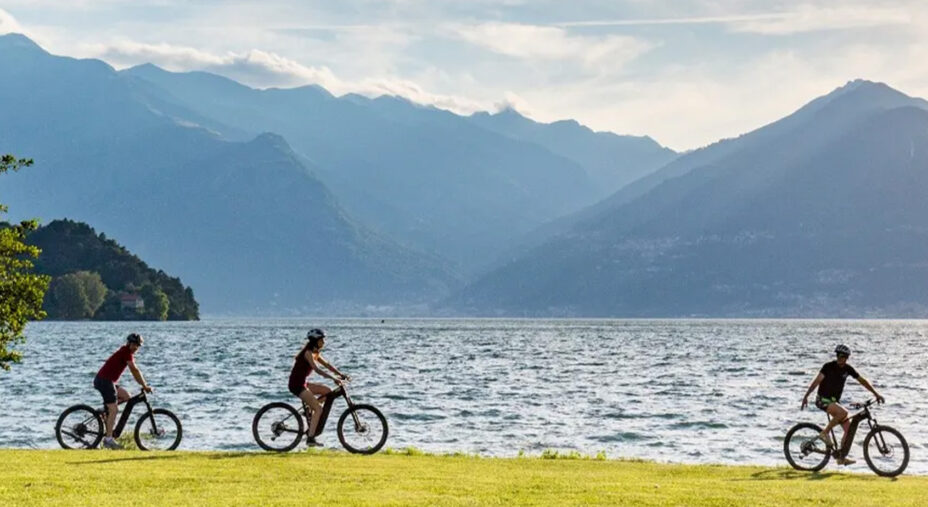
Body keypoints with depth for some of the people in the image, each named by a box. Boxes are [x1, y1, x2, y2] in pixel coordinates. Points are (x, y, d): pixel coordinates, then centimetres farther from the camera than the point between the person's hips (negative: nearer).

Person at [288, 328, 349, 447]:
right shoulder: (308, 353, -17)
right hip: (297, 384, -9)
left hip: (302, 383, 9)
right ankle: (310, 439, -15)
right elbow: (317, 369, -28)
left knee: (328, 392, 9)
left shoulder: (315, 353, 13)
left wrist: (341, 374, 4)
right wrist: (334, 378, -33)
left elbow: (327, 365, 15)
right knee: (319, 409, -13)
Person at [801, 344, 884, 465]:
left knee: (849, 428, -2)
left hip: (835, 400, 7)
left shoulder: (848, 369, 2)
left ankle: (842, 457, 6)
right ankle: (825, 433, -16)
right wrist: (806, 396, -32)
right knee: (843, 412, -34)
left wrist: (876, 394, 8)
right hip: (823, 399, -7)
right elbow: (817, 381, -22)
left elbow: (863, 381, 10)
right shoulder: (829, 366, -15)